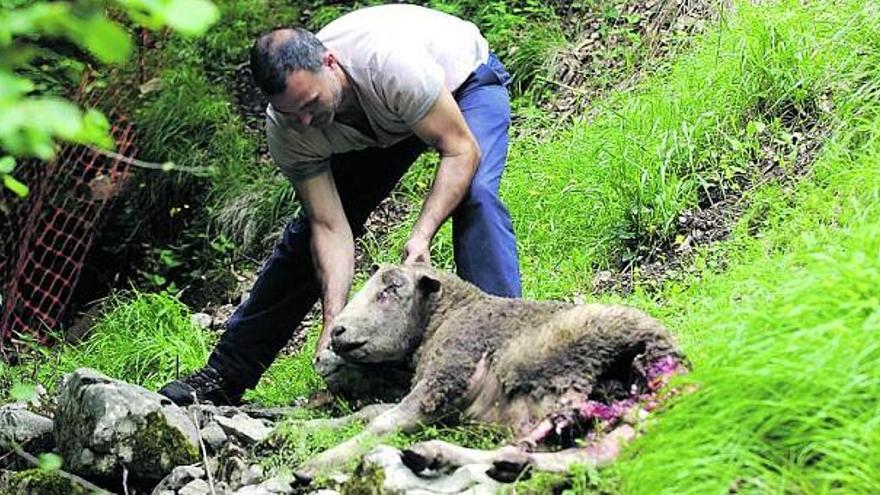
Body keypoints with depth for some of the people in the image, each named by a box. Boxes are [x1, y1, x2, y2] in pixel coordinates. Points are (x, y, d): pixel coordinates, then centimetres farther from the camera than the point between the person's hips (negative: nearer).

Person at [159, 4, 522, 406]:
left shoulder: (393, 63, -45)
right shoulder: (286, 128, -29)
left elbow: (461, 151, -36)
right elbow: (330, 226, -27)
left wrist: (422, 235, -46)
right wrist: (333, 320, -38)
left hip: (465, 81, -3)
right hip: (379, 128, 4)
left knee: (476, 195, -32)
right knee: (310, 233, -3)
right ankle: (224, 378, 4)